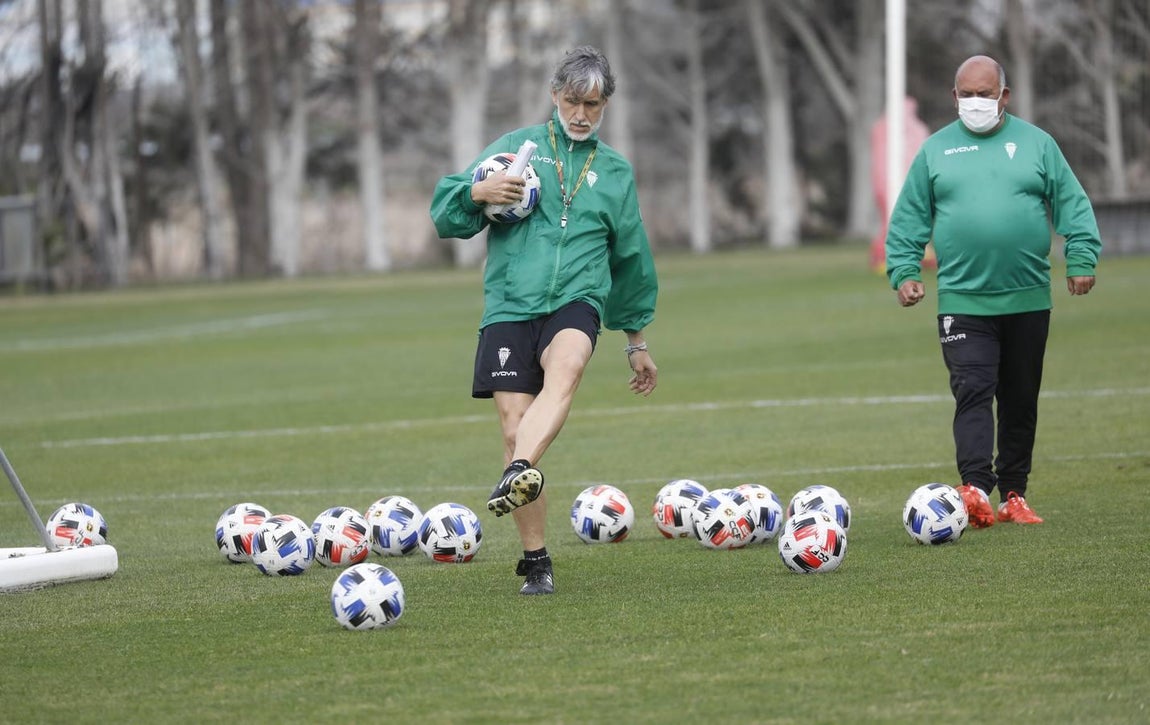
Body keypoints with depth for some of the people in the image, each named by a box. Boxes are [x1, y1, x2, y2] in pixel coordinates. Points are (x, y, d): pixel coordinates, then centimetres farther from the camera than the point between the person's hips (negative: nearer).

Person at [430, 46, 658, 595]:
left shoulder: (615, 171, 18)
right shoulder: (516, 147, 12)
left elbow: (631, 260, 27)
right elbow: (446, 215, 9)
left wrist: (637, 341, 29)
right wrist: (478, 193, -13)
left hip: (577, 300, 0)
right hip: (509, 305, 0)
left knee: (566, 365, -36)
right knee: (514, 429, -10)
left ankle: (517, 475, -57)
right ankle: (536, 561, 2)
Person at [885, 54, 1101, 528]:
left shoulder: (1036, 144, 7)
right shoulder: (936, 150, 7)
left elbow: (1073, 205, 6)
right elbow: (909, 219, 10)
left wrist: (1081, 258, -5)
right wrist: (904, 271, -1)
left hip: (1028, 301, 1)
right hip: (963, 302, -1)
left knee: (1021, 400, 8)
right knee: (972, 392, -15)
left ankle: (1013, 494, 18)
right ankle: (975, 489, -26)